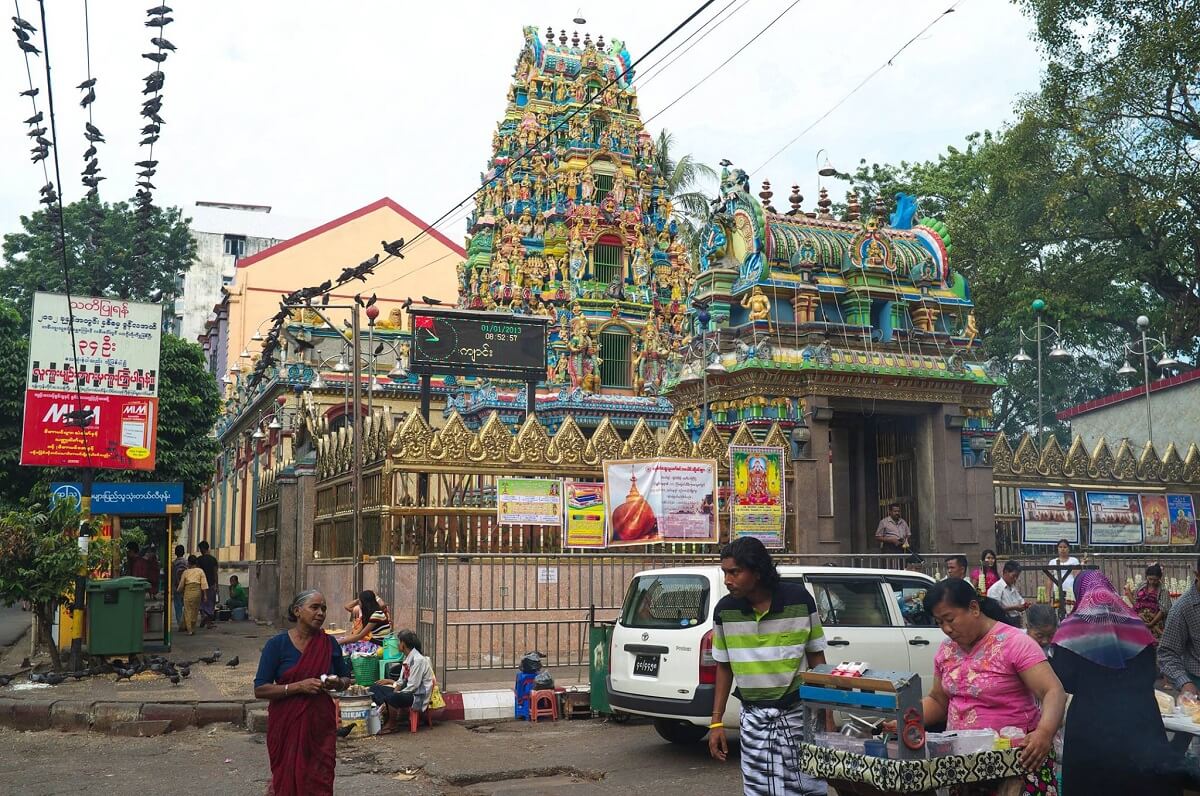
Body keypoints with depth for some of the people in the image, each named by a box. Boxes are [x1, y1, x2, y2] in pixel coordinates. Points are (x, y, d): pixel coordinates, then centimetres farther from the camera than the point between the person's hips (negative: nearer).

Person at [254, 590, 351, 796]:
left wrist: (338, 683, -8)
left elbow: (346, 679, 15)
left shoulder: (329, 644, 2)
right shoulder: (277, 645, -7)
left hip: (321, 725, 3)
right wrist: (298, 686, -21)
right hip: (287, 725, -2)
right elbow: (260, 690, -11)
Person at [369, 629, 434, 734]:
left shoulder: (418, 660, -17)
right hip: (406, 693, 10)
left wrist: (395, 693, -15)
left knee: (391, 697, -37)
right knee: (375, 688, 4)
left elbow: (412, 686, -20)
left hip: (418, 697, -10)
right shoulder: (407, 659, 13)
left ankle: (392, 725, -11)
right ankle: (387, 717, -9)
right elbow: (402, 682, 14)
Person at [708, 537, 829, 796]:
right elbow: (724, 668, 8)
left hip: (798, 713, -1)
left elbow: (816, 658, 2)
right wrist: (716, 722, 5)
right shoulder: (725, 610, -3)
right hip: (754, 718, 1)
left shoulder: (799, 599, -8)